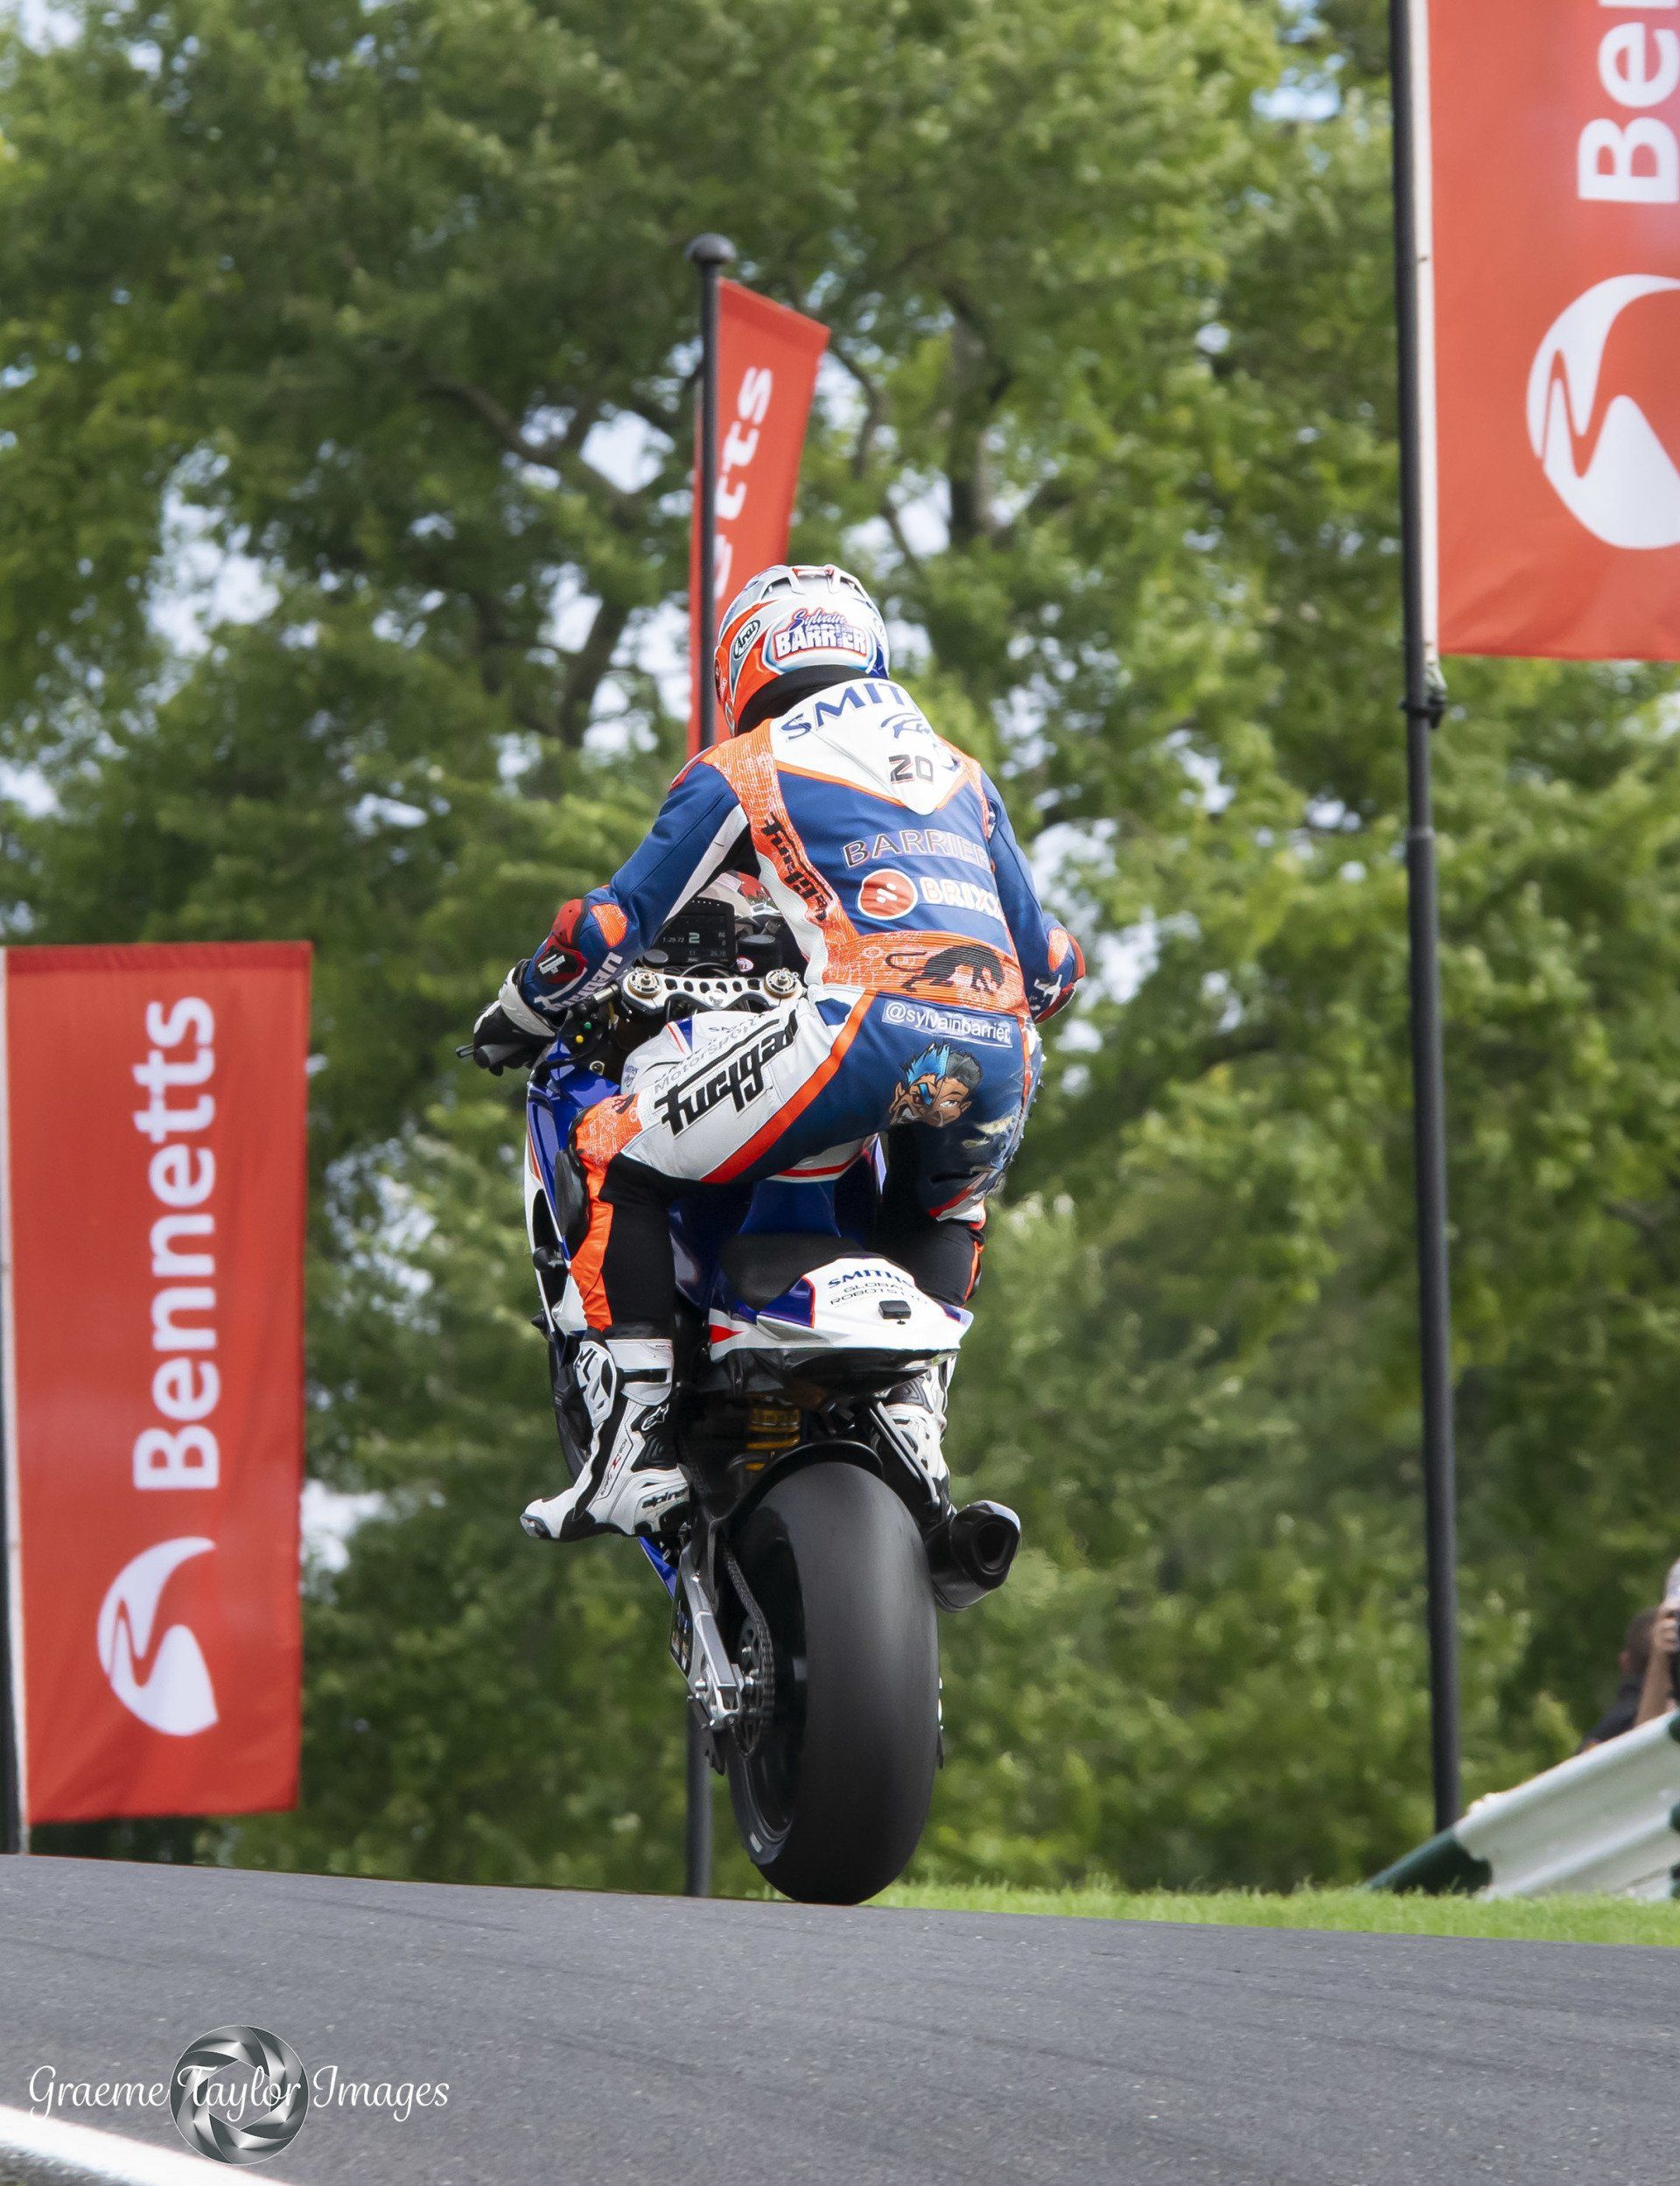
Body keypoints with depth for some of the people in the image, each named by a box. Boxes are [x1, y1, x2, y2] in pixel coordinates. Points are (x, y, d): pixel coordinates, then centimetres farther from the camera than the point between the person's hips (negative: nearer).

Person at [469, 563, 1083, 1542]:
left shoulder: (743, 770, 17)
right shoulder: (963, 774, 31)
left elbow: (616, 924, 14)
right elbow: (1051, 962, 33)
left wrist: (519, 1016, 33)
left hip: (861, 1032, -5)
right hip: (998, 1056, 5)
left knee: (616, 1153, 10)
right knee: (948, 1203, 39)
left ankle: (635, 1452, 0)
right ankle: (917, 1424, 18)